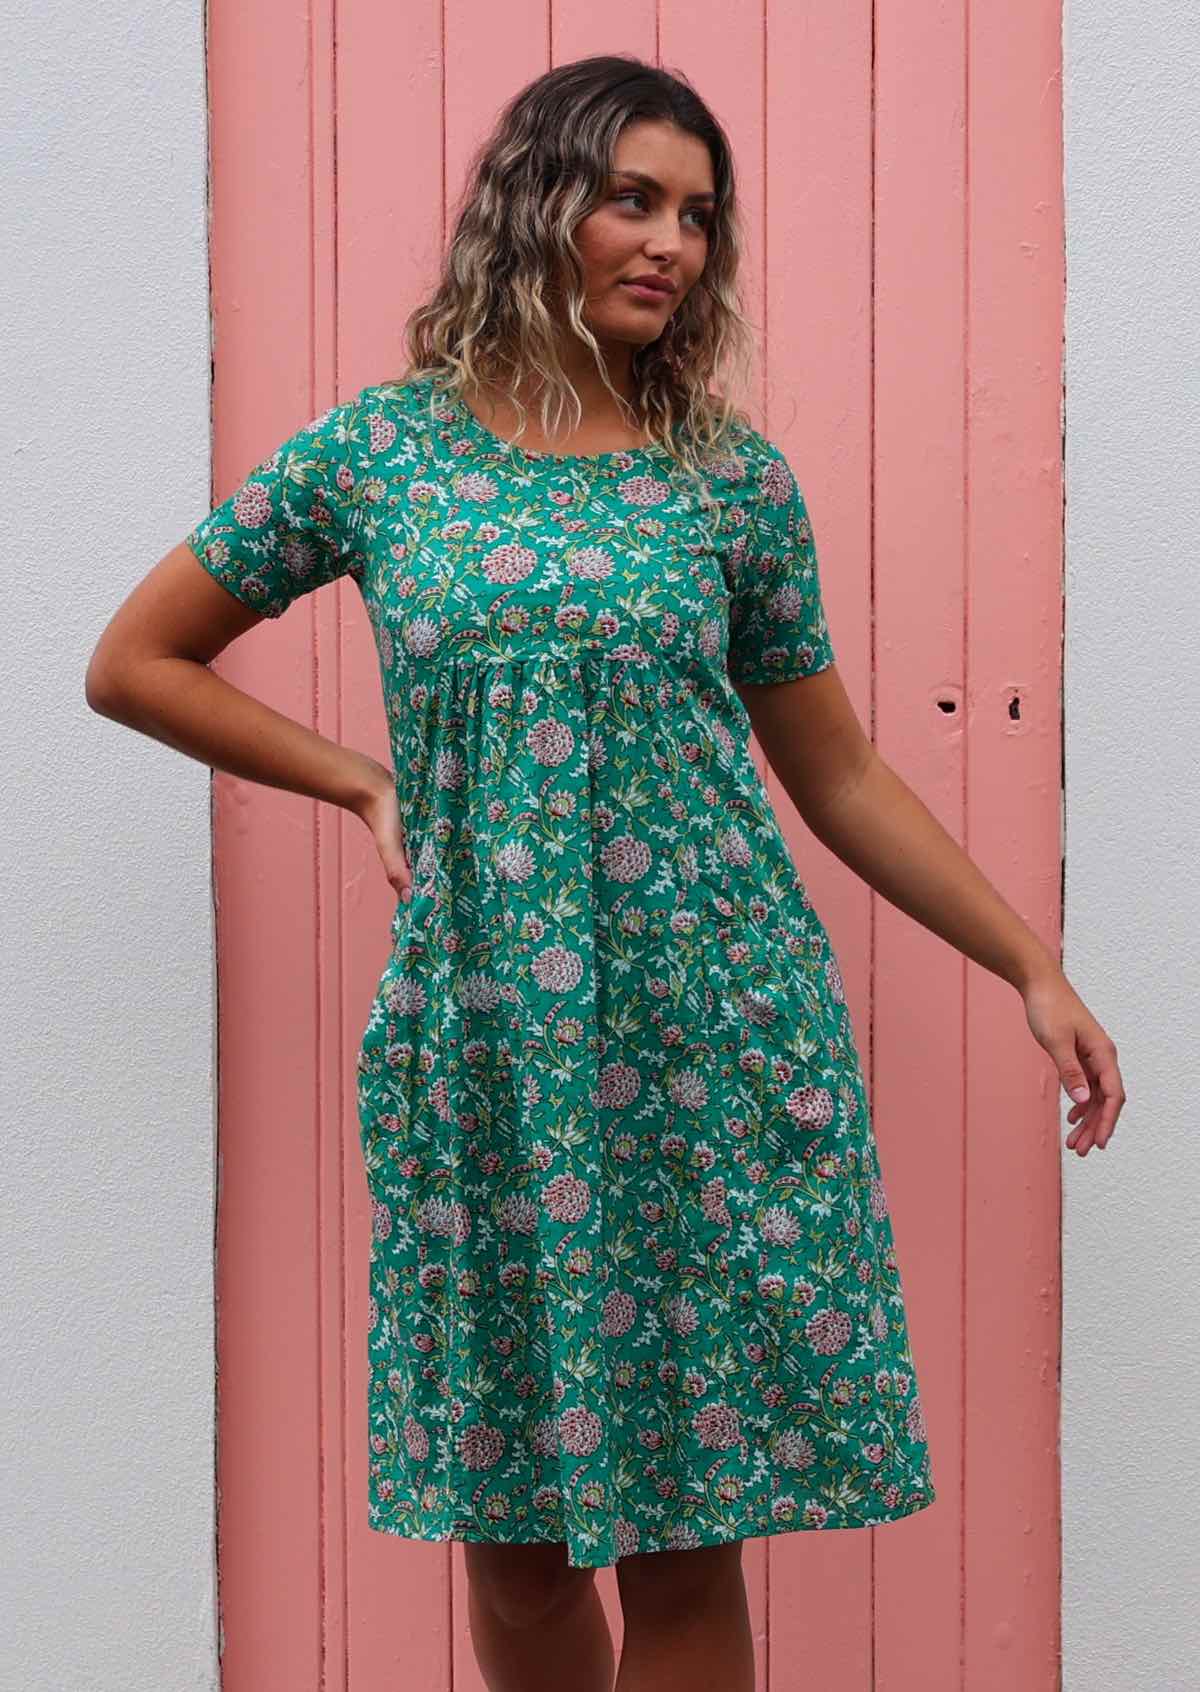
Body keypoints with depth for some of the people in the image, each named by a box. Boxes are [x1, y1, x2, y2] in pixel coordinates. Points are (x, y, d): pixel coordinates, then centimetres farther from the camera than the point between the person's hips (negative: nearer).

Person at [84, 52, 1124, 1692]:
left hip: (719, 1037, 0)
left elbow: (836, 773, 10)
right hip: (483, 1045, 0)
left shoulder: (733, 475, 5)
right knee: (513, 1523, 9)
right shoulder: (376, 450, 3)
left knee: (687, 1526, 4)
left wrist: (1035, 968, 8)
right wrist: (369, 782, 3)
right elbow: (132, 663, 11)